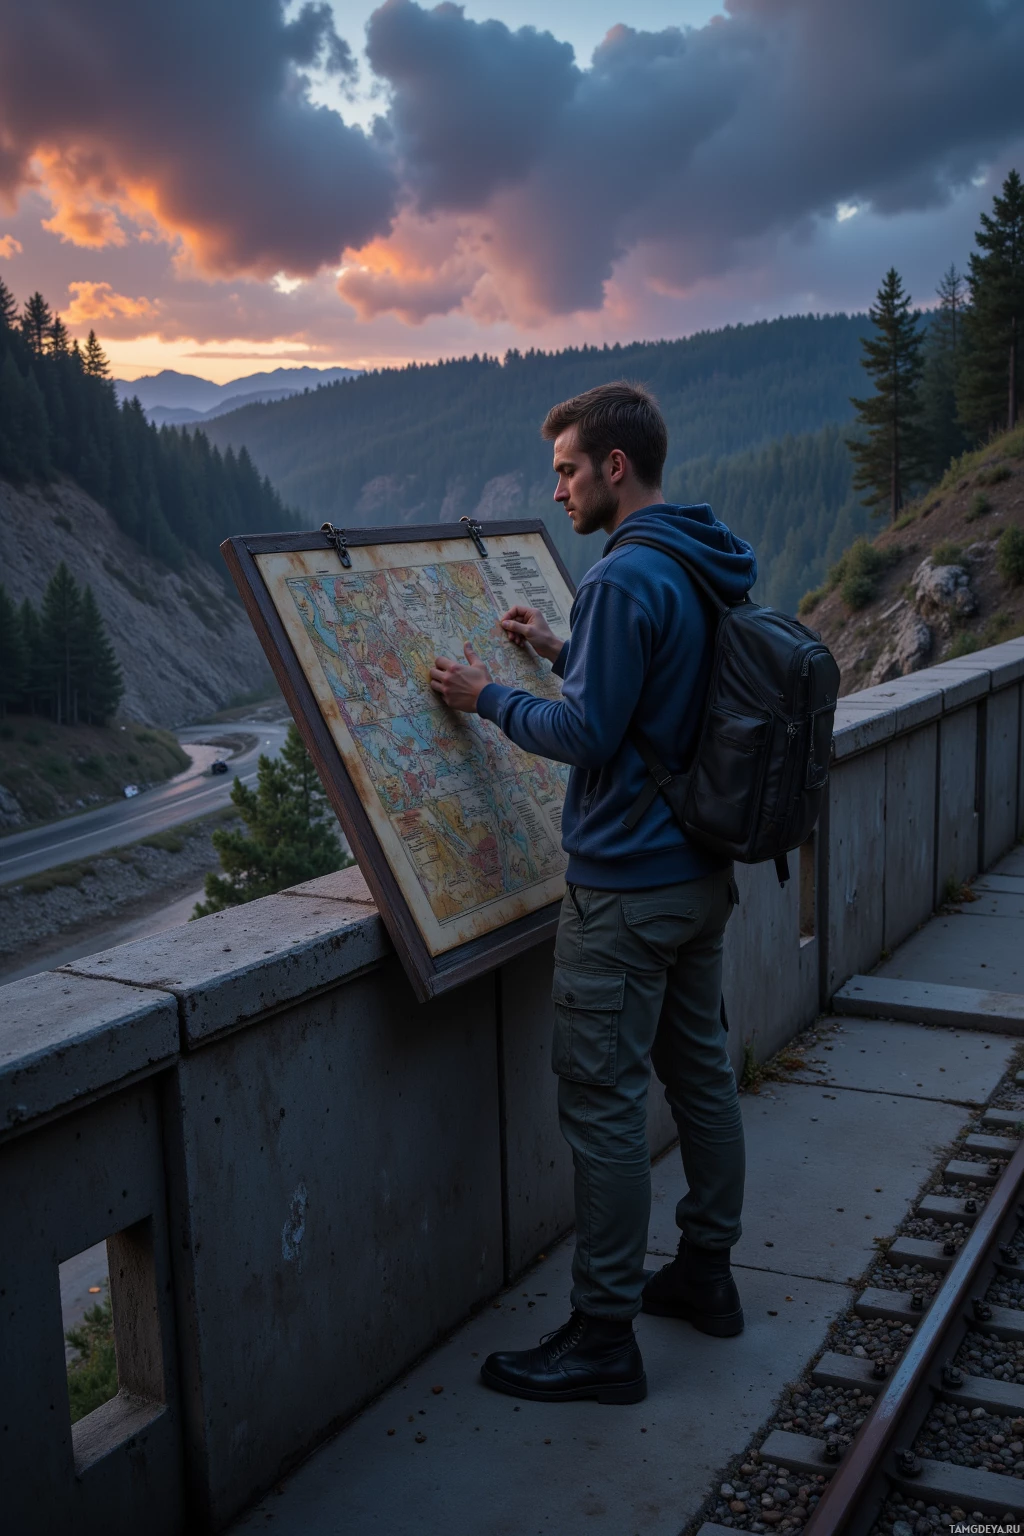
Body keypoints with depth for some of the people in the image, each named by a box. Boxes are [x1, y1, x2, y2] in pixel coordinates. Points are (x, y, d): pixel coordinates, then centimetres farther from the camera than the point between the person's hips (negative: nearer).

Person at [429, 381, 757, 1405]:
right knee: (701, 1072, 18)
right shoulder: (711, 570, 10)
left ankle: (604, 1339, 10)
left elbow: (586, 733, -19)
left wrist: (488, 698, -5)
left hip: (625, 888, -10)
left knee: (603, 1107, -1)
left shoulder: (626, 577, -19)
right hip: (703, 872, 10)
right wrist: (561, 653, 18)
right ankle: (706, 1273, 34)